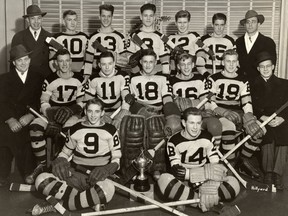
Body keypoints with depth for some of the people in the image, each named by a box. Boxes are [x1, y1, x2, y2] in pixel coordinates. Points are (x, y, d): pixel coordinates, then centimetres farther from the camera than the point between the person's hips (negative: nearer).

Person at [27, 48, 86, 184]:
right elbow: (44, 102, -2)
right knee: (35, 127, -30)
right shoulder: (50, 80, 0)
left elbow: (81, 102, 5)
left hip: (72, 114, 0)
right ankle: (41, 165, -13)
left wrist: (72, 110, -18)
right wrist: (52, 119, -20)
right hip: (52, 113, 1)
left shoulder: (79, 80, 4)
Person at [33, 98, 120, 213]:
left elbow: (116, 158, 3)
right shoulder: (75, 130, 9)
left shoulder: (110, 130, 4)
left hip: (98, 177, -2)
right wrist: (60, 161, -5)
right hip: (75, 174, 2)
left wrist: (107, 170, -18)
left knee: (108, 188, -40)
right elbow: (65, 153, 18)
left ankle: (63, 203, -24)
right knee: (41, 180, -25)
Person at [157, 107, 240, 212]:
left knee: (233, 184, -22)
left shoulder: (208, 138, -2)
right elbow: (176, 171, -20)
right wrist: (205, 172, -31)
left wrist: (210, 182, -30)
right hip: (183, 183, -2)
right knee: (164, 179, -35)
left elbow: (216, 166, -7)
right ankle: (202, 199, -22)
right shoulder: (174, 141, -11)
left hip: (205, 181, 2)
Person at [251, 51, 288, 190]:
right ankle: (268, 171, -24)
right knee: (267, 134, -30)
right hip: (261, 121, 0)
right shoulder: (253, 85, 14)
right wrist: (263, 117, -13)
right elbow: (251, 107, 3)